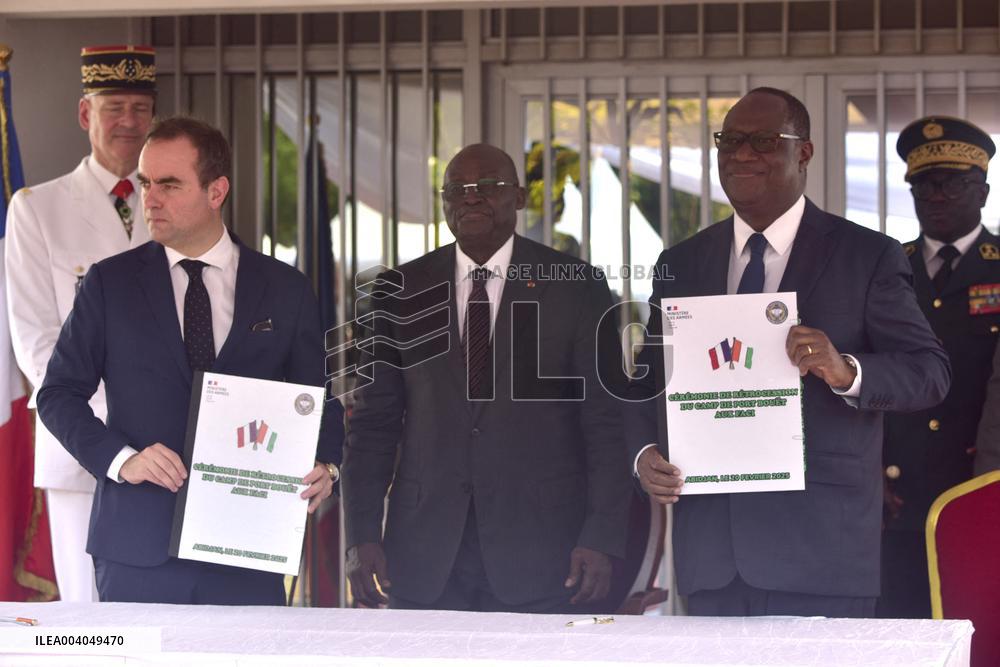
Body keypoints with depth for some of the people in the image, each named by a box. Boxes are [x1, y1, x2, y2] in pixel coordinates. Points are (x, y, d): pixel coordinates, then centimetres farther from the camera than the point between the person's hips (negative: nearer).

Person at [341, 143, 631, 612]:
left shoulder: (576, 288, 3)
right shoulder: (401, 292, 9)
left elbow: (606, 422, 0)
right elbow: (373, 422, 9)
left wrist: (601, 539, -8)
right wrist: (362, 535, 0)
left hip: (538, 554, -2)